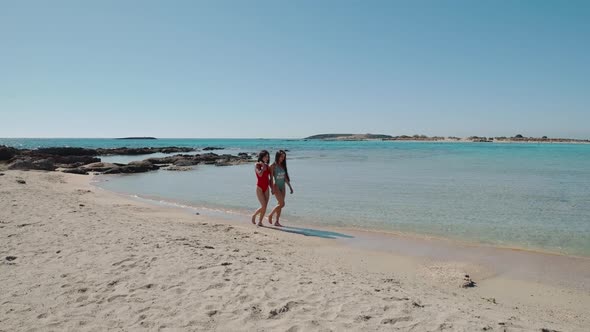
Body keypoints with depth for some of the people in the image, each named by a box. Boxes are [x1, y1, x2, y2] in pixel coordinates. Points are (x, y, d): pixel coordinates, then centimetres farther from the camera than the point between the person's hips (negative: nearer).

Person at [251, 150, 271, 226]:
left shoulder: (267, 166, 10)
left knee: (265, 207, 3)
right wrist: (263, 167, -12)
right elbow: (260, 174, -26)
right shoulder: (257, 165, -7)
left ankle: (260, 222, 17)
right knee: (263, 206, -12)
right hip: (259, 188, -6)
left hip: (266, 188, 6)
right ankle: (254, 215, 12)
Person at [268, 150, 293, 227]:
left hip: (282, 186, 6)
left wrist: (290, 187, 13)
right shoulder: (273, 166, -9)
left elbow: (285, 177, 13)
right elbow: (271, 178, -11)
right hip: (276, 186, -6)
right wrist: (272, 188, -17)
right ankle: (270, 215, 6)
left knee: (280, 204, 6)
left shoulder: (283, 165, 8)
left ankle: (277, 222, 13)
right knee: (282, 204, -12)